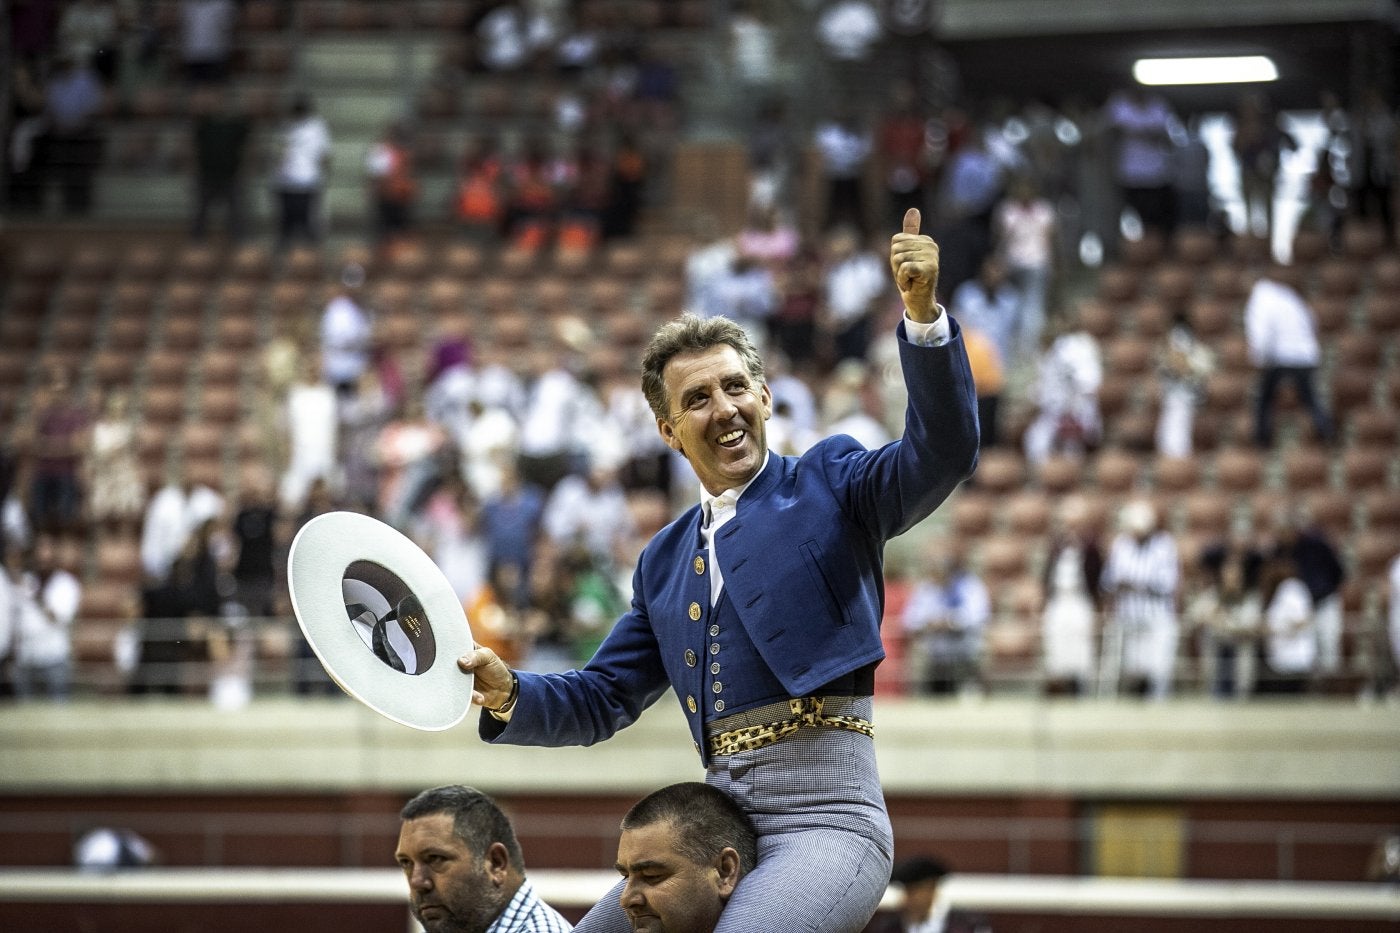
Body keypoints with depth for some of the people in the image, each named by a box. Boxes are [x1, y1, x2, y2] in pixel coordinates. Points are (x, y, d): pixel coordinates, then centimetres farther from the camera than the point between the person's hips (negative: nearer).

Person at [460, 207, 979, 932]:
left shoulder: (828, 484, 6)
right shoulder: (664, 561, 22)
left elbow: (943, 455, -11)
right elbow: (603, 698, 22)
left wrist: (923, 316, -25)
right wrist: (510, 695, 2)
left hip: (825, 817, -7)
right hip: (715, 831, 7)